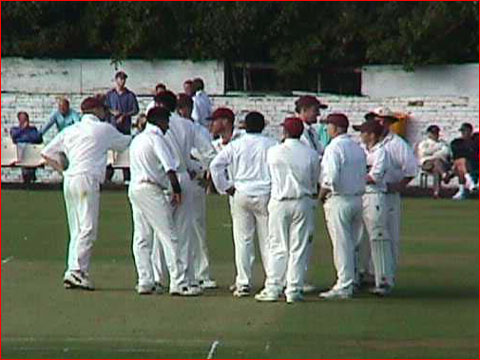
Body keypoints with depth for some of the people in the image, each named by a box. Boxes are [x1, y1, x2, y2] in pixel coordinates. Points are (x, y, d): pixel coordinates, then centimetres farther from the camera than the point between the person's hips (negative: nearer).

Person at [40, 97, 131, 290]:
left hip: (69, 180, 7)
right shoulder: (104, 129, 5)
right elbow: (126, 143, 20)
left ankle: (73, 270, 4)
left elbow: (47, 153, 17)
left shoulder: (70, 130, 18)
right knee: (88, 228, -10)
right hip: (87, 179, -7)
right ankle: (76, 270, -20)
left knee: (76, 229, 10)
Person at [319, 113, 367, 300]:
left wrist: (321, 195, -6)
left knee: (341, 244, -5)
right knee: (351, 244, 13)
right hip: (358, 198, 8)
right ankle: (350, 281, 15)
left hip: (339, 200, -8)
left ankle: (343, 286, -5)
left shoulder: (334, 148, -13)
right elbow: (363, 174, 13)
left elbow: (331, 178, -20)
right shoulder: (357, 148, 12)